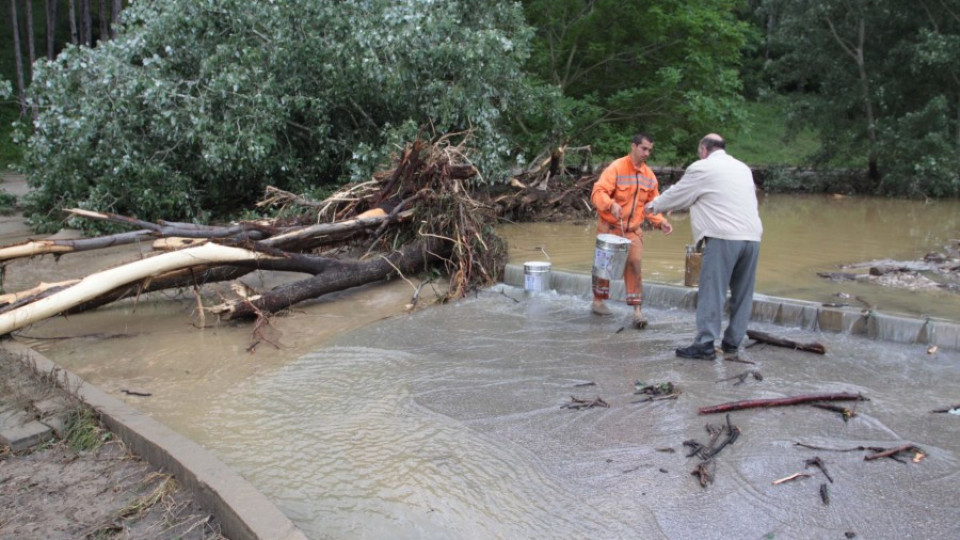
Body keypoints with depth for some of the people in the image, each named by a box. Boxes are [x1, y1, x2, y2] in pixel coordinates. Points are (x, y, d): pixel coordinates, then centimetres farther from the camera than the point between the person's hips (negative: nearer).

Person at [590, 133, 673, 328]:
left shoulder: (649, 175, 5)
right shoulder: (616, 168, -13)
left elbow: (651, 204, 12)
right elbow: (598, 192, -22)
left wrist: (661, 222, -4)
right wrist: (611, 205, -40)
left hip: (633, 229, 4)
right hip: (610, 227, -4)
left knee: (634, 265, -7)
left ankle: (637, 310, -5)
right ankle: (598, 302, 29)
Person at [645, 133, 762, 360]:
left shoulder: (702, 168, 1)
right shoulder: (743, 168, 20)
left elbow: (677, 193, 10)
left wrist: (653, 206, 29)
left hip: (724, 238, -6)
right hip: (752, 237, 6)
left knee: (712, 291, -2)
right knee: (742, 293, 12)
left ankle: (705, 344, -2)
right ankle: (733, 341, 19)